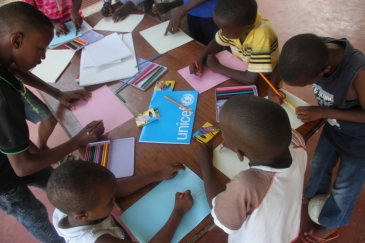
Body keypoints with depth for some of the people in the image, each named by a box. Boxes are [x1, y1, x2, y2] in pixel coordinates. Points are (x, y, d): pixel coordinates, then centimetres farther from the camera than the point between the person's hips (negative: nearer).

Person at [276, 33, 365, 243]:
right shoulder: (317, 50, -27)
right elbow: (290, 67, -8)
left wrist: (323, 112, -33)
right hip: (334, 128, 5)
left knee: (345, 186, 18)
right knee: (319, 165, 27)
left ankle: (332, 225, 46)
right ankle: (315, 195, 59)